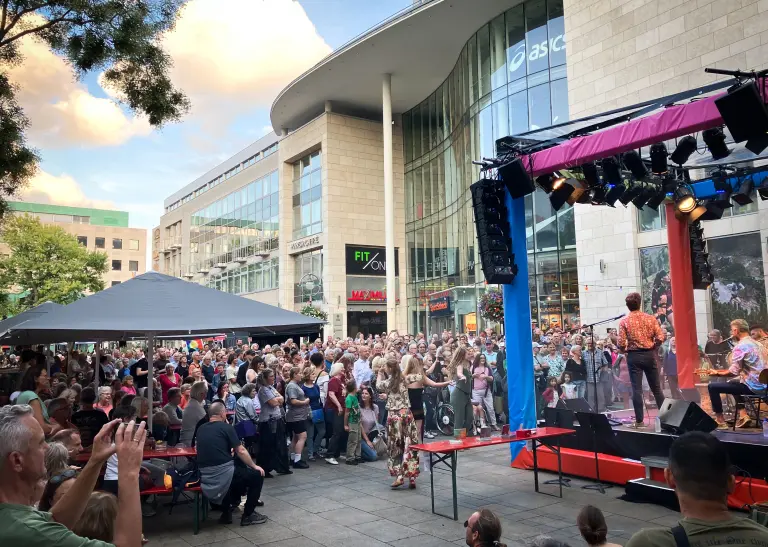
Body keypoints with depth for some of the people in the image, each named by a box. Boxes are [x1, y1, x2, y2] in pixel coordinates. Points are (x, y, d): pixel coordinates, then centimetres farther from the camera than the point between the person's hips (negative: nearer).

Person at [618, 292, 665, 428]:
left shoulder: (624, 322, -7)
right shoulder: (650, 318, 0)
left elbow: (621, 344, -11)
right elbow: (660, 338, -6)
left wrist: (625, 350, 10)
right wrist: (652, 347, 11)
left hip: (634, 356, -2)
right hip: (649, 355, 3)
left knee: (637, 389, 0)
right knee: (656, 388, 13)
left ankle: (639, 421, 1)